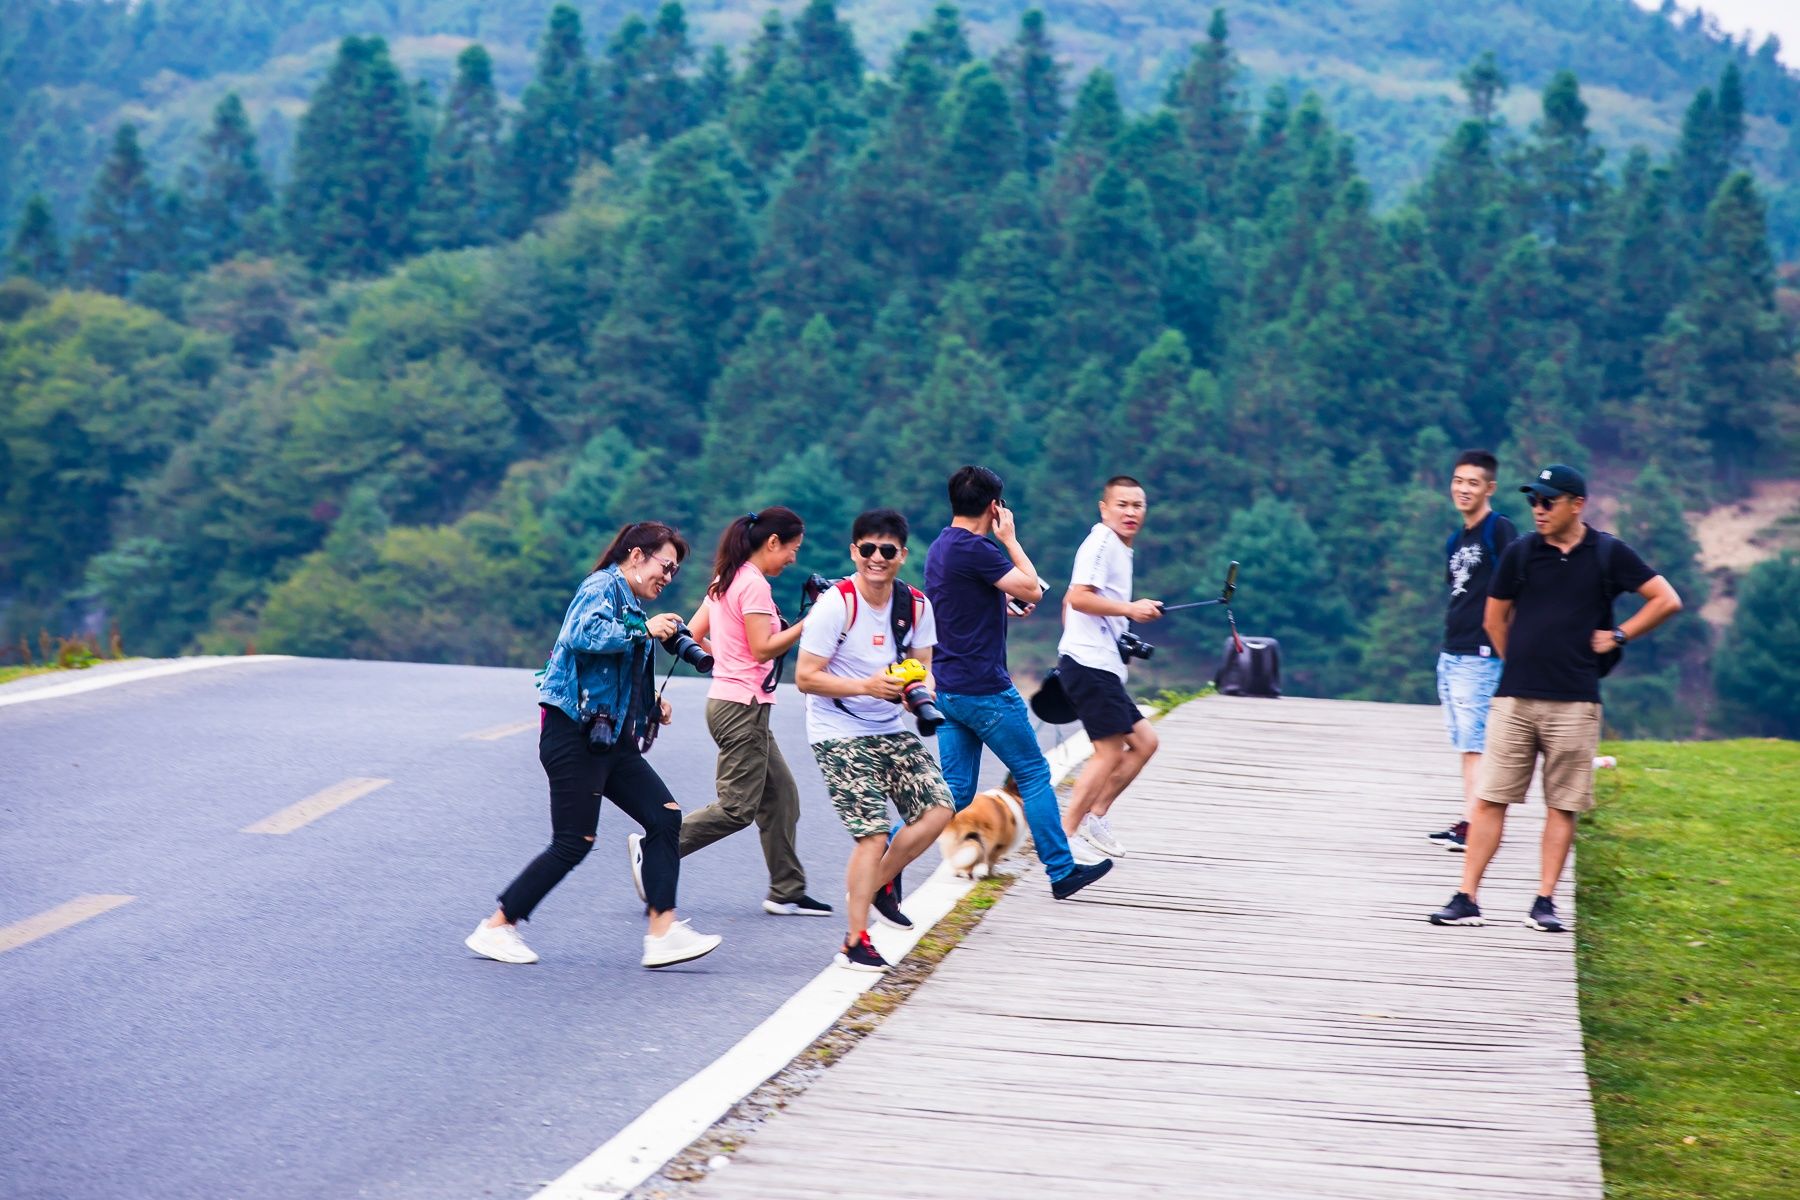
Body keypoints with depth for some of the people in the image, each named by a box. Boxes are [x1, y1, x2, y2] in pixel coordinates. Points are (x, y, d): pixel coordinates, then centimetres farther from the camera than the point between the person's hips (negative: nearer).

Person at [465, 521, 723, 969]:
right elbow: (585, 634, -29)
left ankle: (662, 932, -6)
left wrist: (651, 707, 13)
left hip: (611, 738, 10)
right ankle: (495, 929, 6)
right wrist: (643, 629, -21)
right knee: (574, 843, -6)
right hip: (575, 734, -10)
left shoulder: (629, 603, 20)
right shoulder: (603, 588, -8)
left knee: (665, 816, -4)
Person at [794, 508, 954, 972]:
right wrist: (866, 686, -27)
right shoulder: (835, 604, -15)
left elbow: (923, 669, 10)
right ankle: (856, 942, -1)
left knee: (938, 808, -5)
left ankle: (877, 886, 17)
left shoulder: (916, 606, 2)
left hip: (891, 730, 6)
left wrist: (921, 686, -15)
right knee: (874, 833, -14)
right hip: (840, 733, -6)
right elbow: (805, 677, -15)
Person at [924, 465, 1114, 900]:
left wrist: (1004, 604, 23)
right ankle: (1062, 872, 11)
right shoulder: (976, 549, -17)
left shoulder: (940, 548, 13)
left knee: (954, 792, 9)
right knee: (1034, 775, 4)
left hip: (947, 688, 9)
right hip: (985, 689, -9)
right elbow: (1032, 590, -14)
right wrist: (1010, 538, -5)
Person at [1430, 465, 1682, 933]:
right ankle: (1467, 899, 1)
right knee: (1490, 799, -1)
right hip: (1514, 699, 1)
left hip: (1574, 702, -1)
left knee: (1562, 806, 3)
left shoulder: (1608, 553, 1)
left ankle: (1545, 902, 9)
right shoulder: (1520, 552, 4)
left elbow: (1667, 601, 4)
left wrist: (1619, 636, 1)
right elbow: (1495, 618, 14)